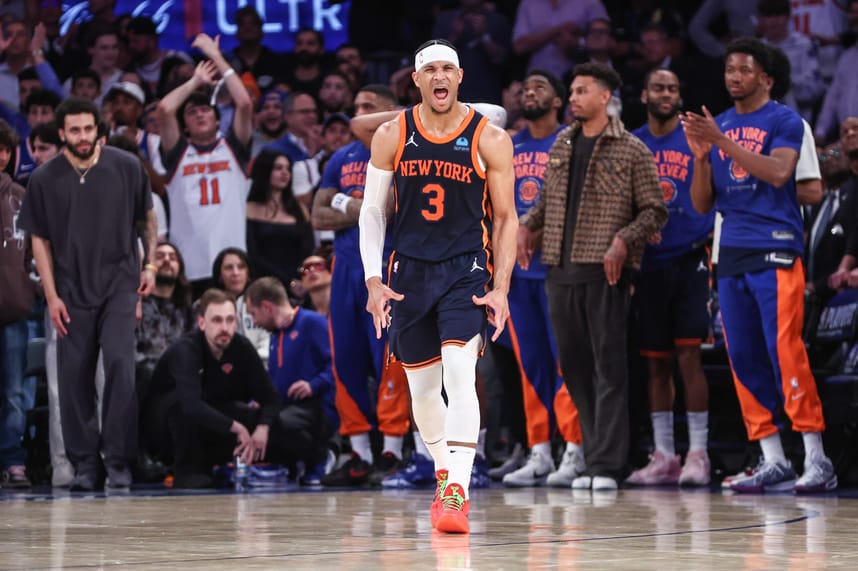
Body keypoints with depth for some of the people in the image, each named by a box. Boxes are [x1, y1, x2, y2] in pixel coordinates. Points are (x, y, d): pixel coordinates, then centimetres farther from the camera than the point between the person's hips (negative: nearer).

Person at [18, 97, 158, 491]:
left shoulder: (126, 168, -2)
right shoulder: (45, 179, -1)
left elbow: (147, 219, 11)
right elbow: (40, 240, 4)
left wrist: (149, 265, 4)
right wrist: (51, 296, -1)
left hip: (119, 284, -1)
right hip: (72, 291, 1)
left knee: (119, 363, -14)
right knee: (74, 375, 2)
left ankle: (118, 460, -7)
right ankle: (84, 463, 12)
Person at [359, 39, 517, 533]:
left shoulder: (490, 140, -5)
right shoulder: (392, 135, 1)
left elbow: (505, 218, 0)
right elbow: (373, 210, 6)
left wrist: (501, 289, -8)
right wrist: (373, 282, -4)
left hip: (466, 270, -3)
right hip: (409, 272, 3)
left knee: (460, 374, -20)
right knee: (422, 386, 11)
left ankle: (458, 493, -24)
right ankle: (445, 475, 33)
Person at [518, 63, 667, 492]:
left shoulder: (631, 151, -1)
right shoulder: (561, 146, 14)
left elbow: (655, 211, -2)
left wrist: (623, 240, -16)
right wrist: (526, 226, 7)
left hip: (605, 273, -6)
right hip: (561, 271, 6)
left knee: (609, 366, -6)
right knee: (574, 365, 7)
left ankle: (607, 465, -9)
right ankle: (592, 459, 13)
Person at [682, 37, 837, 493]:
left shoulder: (784, 121, -1)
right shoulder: (717, 126, 16)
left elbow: (778, 172, -19)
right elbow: (702, 205, 14)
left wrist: (722, 141, -20)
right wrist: (701, 157, -3)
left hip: (775, 250, -6)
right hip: (732, 253, 6)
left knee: (785, 352, -13)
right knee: (743, 358, 4)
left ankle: (816, 459, -11)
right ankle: (773, 462, 8)